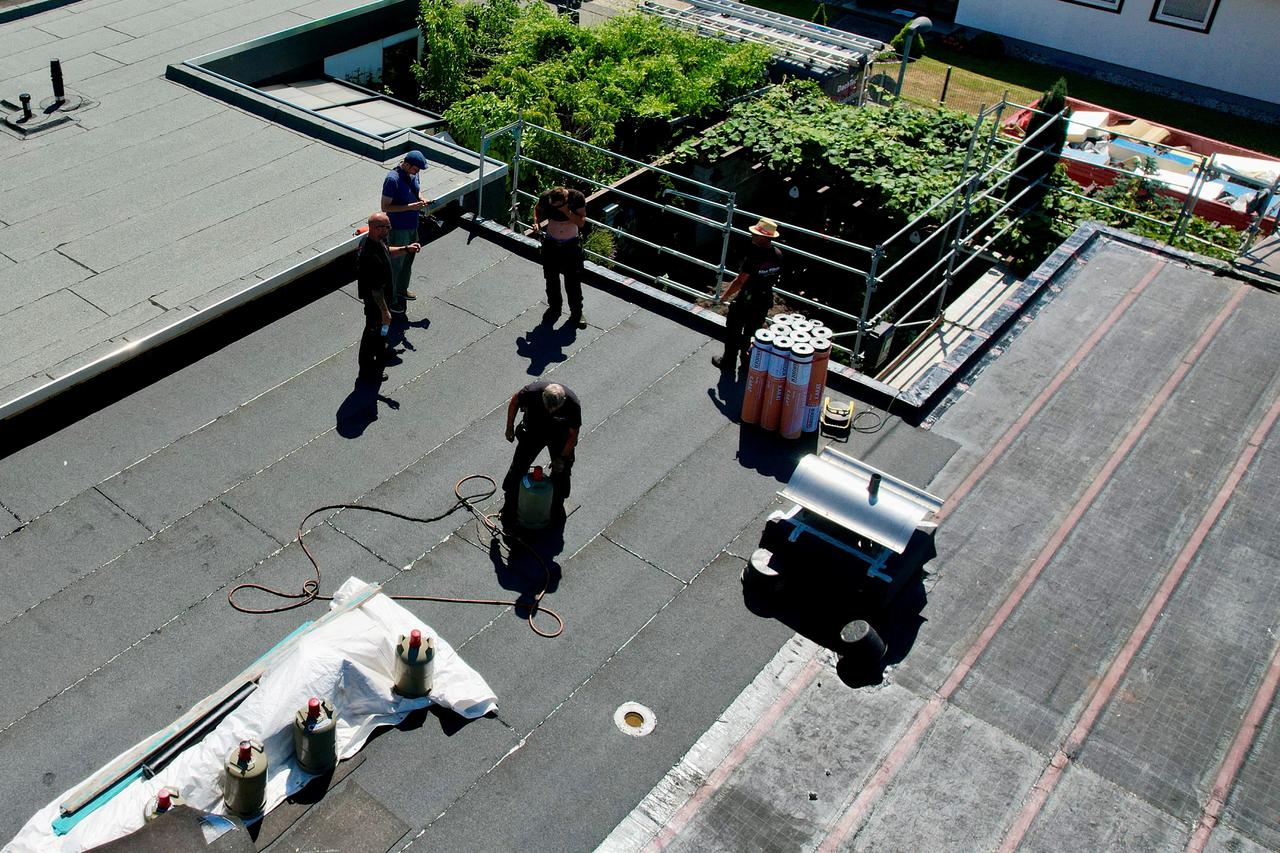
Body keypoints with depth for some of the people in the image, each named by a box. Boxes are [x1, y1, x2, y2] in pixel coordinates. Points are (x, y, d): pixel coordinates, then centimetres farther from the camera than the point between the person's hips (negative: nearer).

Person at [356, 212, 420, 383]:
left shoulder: (373, 239, -10)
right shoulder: (372, 258, -40)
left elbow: (387, 252, 13)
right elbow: (376, 290, -32)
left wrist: (406, 249, 0)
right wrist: (384, 311, -22)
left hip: (382, 295, 9)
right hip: (374, 300, -9)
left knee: (381, 328, 32)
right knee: (373, 330, 12)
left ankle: (380, 353, 58)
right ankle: (368, 370, 32)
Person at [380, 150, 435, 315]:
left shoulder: (412, 173, -2)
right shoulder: (392, 179, -26)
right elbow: (385, 207, -23)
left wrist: (421, 199, -4)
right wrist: (410, 207, -28)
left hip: (412, 226, 9)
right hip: (398, 229, -8)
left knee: (408, 260, 24)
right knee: (395, 264, 4)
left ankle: (402, 290, 44)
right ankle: (391, 299, 17)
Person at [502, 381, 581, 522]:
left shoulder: (572, 404, -36)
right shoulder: (532, 391, -36)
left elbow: (573, 434, -18)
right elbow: (514, 401, -12)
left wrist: (563, 457, -15)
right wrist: (510, 427, -3)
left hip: (560, 437, 0)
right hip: (532, 431, 0)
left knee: (561, 471, 8)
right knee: (518, 468, 5)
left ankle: (557, 506, 35)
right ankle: (510, 507, 27)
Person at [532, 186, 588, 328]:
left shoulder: (577, 197, -20)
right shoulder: (546, 197, -14)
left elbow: (581, 222, -20)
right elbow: (537, 209, 7)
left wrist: (566, 211, -32)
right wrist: (536, 222, -11)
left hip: (571, 245, -2)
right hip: (551, 244, 2)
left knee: (573, 281, 2)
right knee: (551, 279, 15)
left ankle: (576, 312, 19)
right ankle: (554, 307, 36)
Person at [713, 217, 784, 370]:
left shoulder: (754, 257, -30)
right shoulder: (778, 254, -9)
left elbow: (739, 281, -25)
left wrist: (724, 296, -12)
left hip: (746, 301, -6)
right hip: (765, 300, 6)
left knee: (733, 331, 15)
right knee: (752, 331, 24)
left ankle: (728, 361, 29)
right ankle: (747, 358, 38)